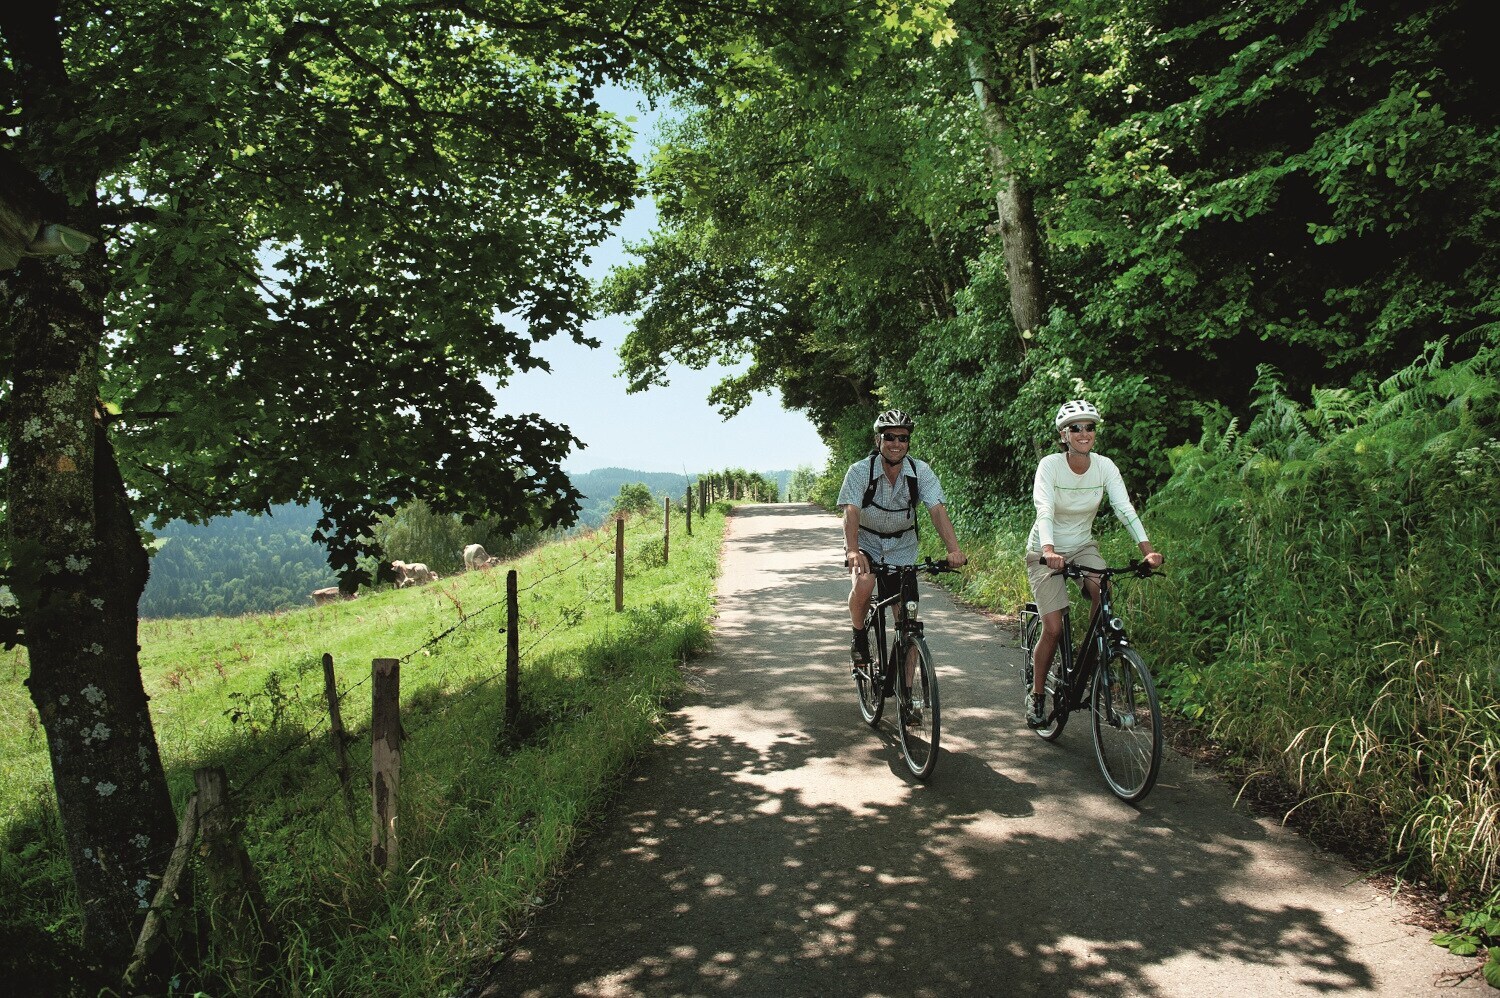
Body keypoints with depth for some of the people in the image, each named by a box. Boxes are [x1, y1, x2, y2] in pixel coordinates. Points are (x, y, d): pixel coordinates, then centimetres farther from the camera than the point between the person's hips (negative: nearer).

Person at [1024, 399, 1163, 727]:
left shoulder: (1104, 466, -8)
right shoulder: (1050, 465, -19)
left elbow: (1125, 509, -17)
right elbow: (1044, 511, -32)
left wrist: (1148, 550, -31)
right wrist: (1049, 551, -49)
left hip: (1083, 546, 3)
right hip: (1046, 552, -3)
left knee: (1104, 592, -28)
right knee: (1054, 629, -11)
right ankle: (1036, 695, 9)